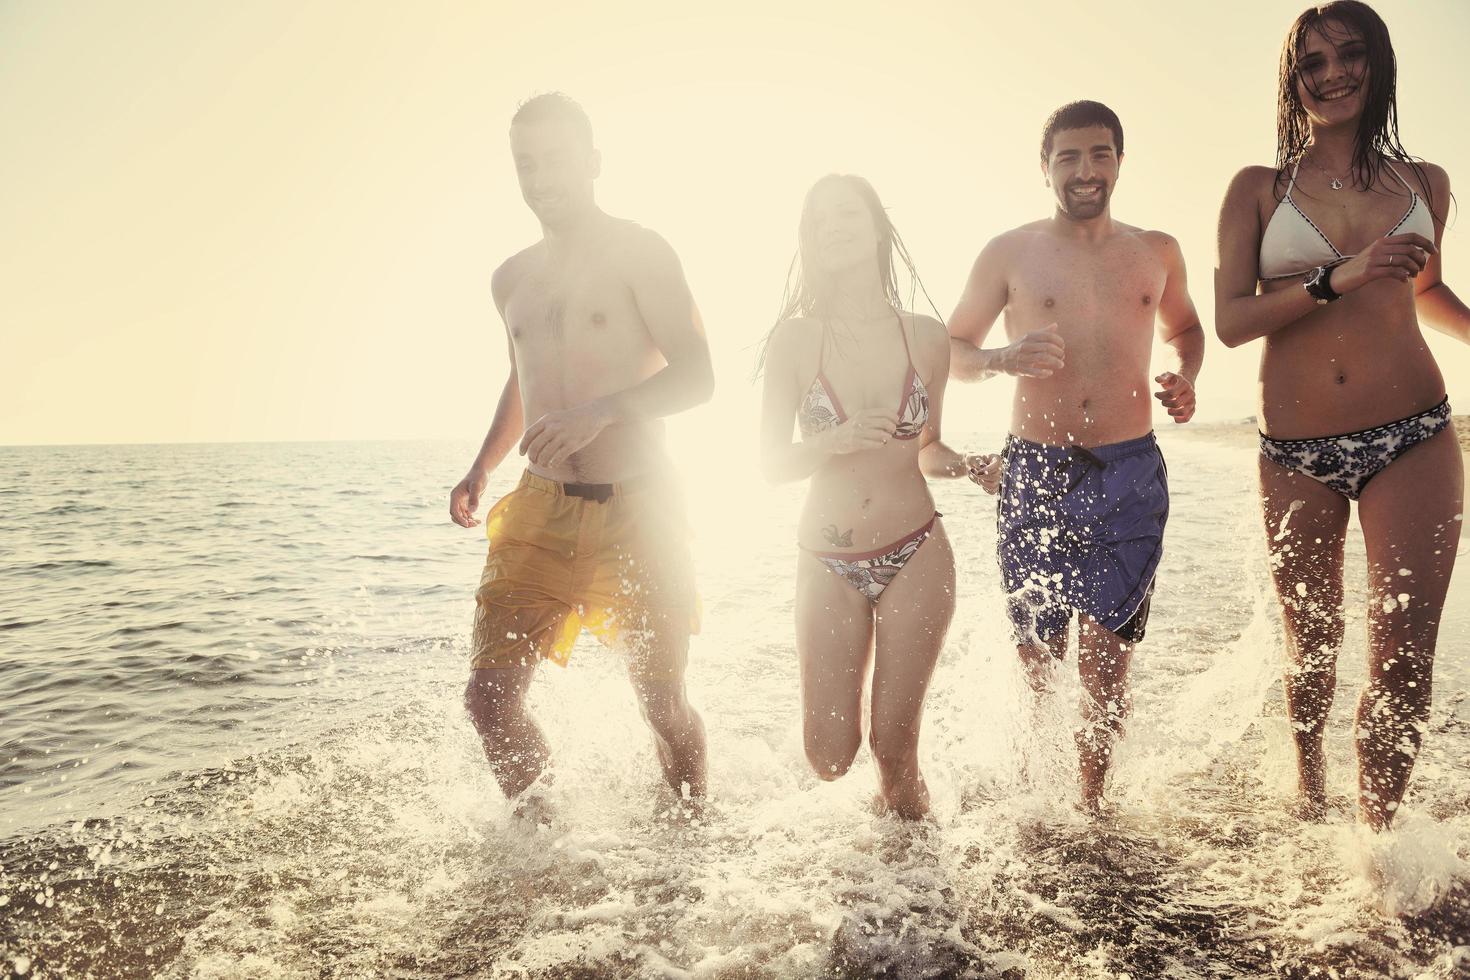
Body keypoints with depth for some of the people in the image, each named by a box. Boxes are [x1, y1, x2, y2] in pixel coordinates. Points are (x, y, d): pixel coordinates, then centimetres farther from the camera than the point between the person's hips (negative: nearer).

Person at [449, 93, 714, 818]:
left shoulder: (639, 254, -3)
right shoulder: (512, 280, 14)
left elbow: (696, 376, -10)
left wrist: (600, 411, -26)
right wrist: (482, 468, 15)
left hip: (635, 508, -4)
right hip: (540, 510, 5)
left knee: (662, 705, 4)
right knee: (490, 699, -3)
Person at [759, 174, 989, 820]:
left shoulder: (926, 337, 1)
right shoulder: (794, 339, -3)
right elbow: (771, 463, -4)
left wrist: (956, 463, -8)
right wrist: (838, 440, -22)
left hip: (916, 556, 0)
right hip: (828, 564, 0)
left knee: (894, 747, -1)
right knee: (829, 755, 1)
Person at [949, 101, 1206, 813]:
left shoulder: (1157, 253, 12)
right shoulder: (1009, 254, 4)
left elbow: (1183, 329, 30)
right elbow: (950, 350, 8)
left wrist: (1184, 379, 8)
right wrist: (1004, 358, -13)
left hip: (1129, 475, 2)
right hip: (1035, 474, -1)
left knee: (1106, 660, -1)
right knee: (1034, 661, 3)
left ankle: (1091, 804, 16)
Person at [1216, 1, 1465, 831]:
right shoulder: (1260, 189, 4)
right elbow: (1230, 320, -6)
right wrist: (1337, 279, -16)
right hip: (1297, 455, -1)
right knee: (1313, 650, 13)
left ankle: (1376, 833, 11)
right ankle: (1310, 786, 40)